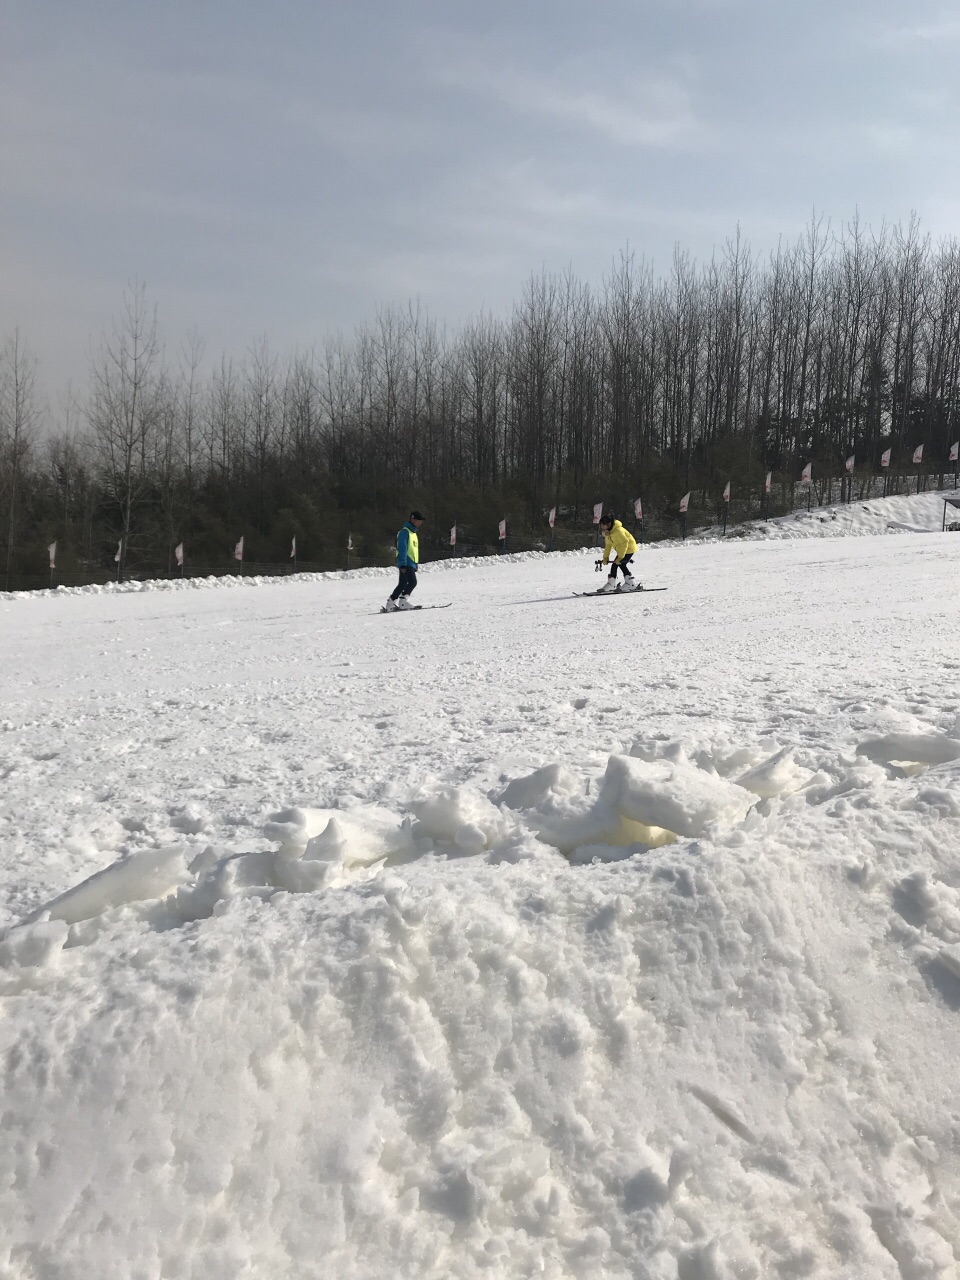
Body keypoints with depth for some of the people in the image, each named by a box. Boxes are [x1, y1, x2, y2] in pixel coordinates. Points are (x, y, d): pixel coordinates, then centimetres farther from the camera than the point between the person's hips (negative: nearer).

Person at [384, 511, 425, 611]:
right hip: (406, 564, -10)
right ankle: (403, 601, -17)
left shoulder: (413, 533, 22)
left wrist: (416, 565, 22)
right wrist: (402, 564, -21)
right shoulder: (405, 532, -8)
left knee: (402, 584, 9)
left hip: (411, 564, 10)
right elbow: (402, 549, -16)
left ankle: (391, 603, 15)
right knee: (412, 582, -19)